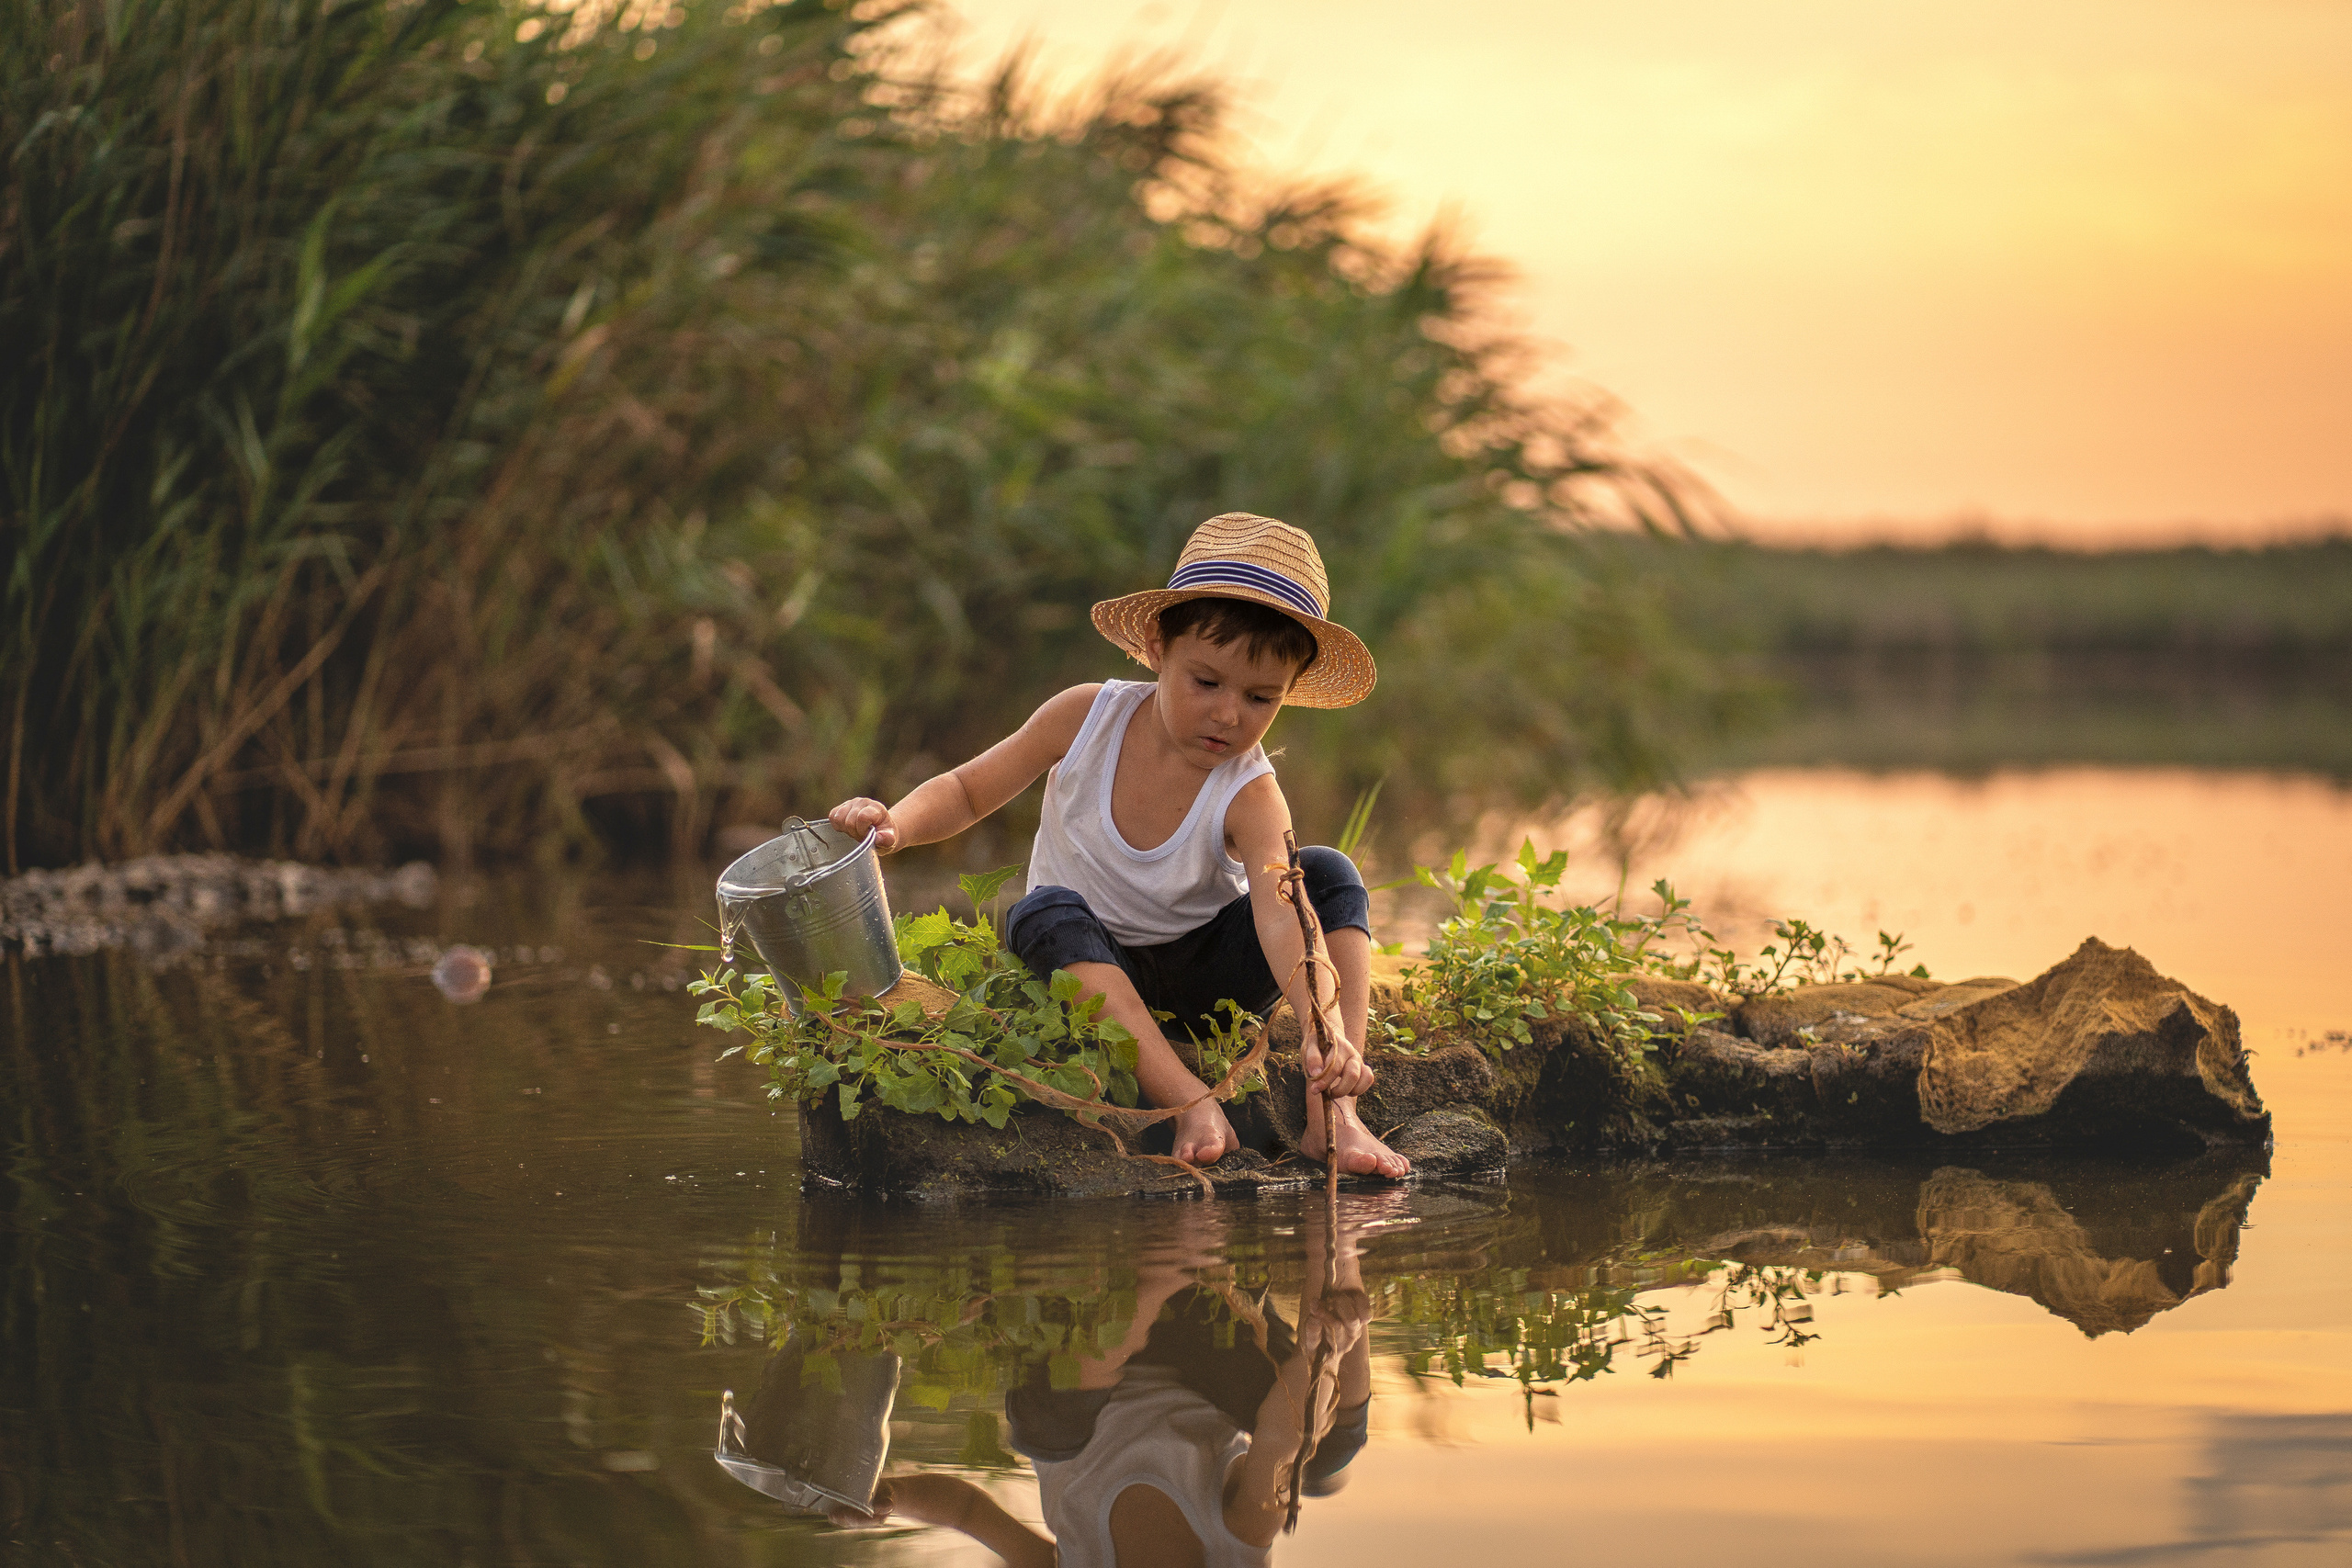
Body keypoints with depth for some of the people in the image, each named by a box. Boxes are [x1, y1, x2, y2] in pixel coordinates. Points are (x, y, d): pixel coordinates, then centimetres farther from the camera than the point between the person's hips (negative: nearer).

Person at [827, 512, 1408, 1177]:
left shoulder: (1249, 796, -22)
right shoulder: (1089, 717, -14)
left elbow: (1284, 917, -38)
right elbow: (967, 790, -2)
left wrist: (1324, 1029, -56)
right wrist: (897, 823, -25)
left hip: (1205, 976, -1)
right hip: (1093, 970, 1)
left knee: (1330, 874, -22)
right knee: (1045, 910, -33)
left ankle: (1330, 1111, -30)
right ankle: (1191, 1104, -44)